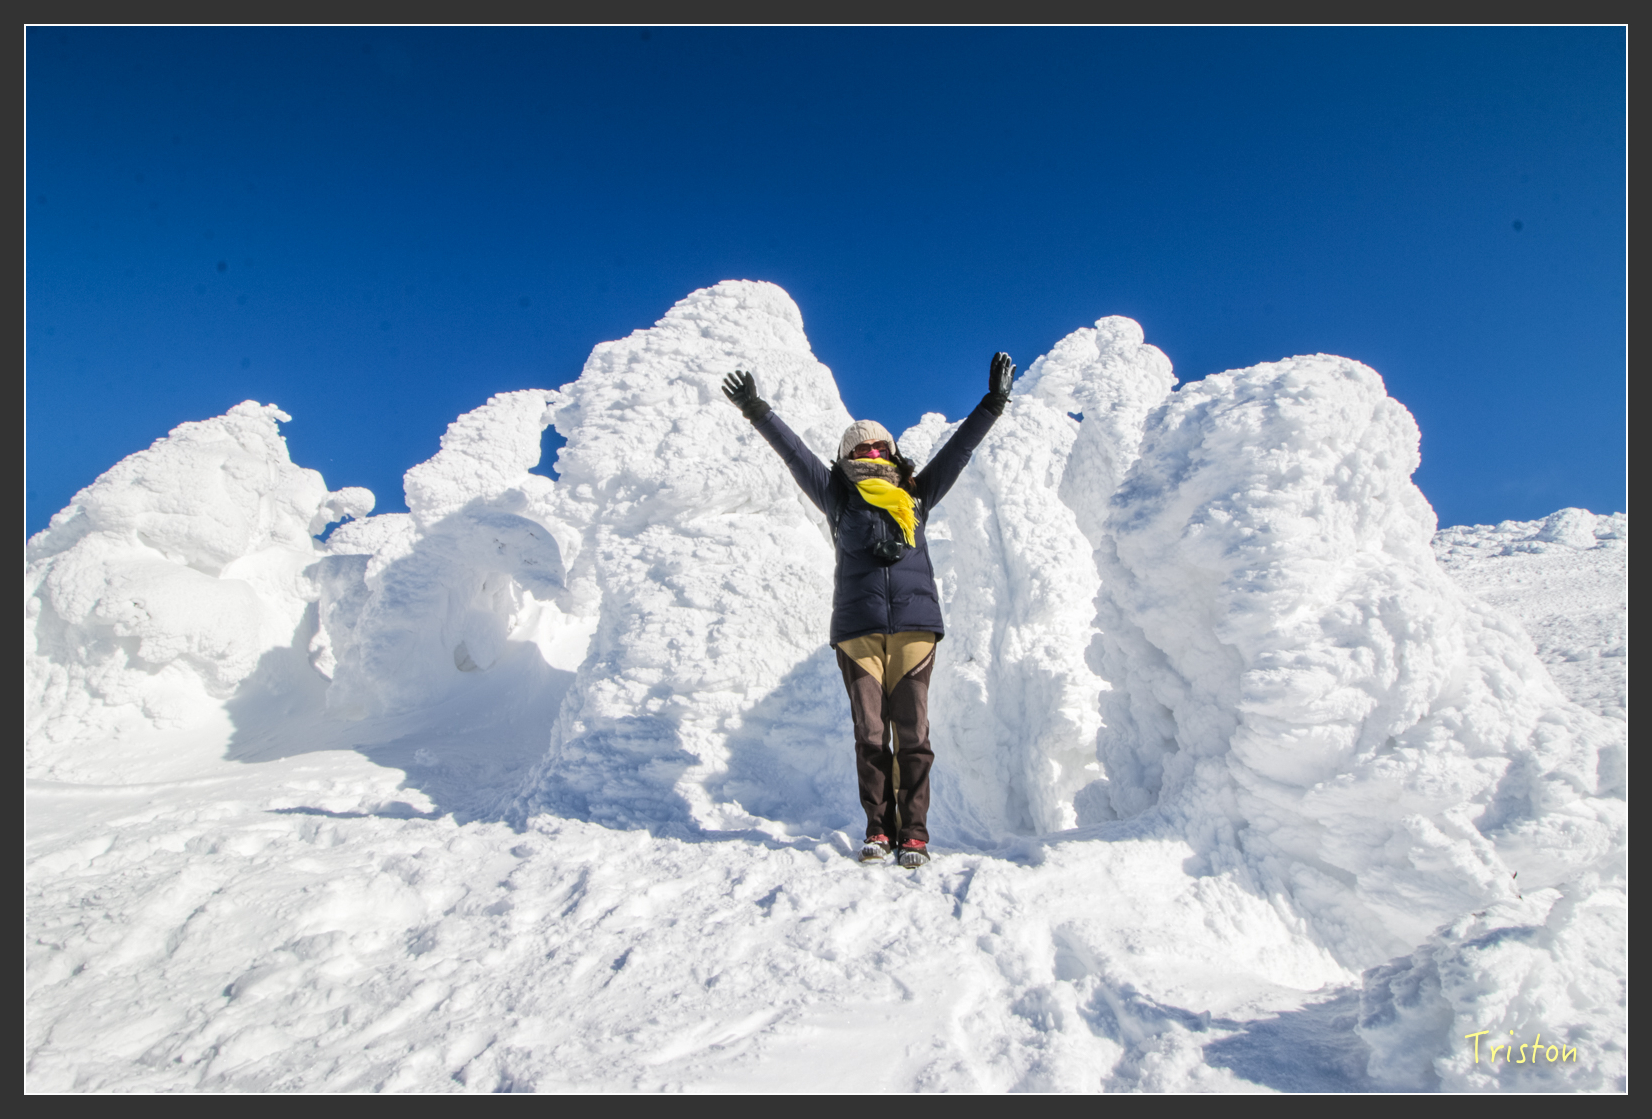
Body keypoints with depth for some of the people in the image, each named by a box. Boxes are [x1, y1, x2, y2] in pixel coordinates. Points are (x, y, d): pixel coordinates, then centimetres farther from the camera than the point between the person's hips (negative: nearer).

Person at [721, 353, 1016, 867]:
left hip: (914, 626, 0)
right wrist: (757, 411, 9)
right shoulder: (840, 498, 16)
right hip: (857, 630, 0)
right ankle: (879, 829, 10)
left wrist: (993, 402, 20)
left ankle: (913, 833, 4)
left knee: (912, 733, -2)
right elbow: (795, 452, 13)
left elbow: (959, 447, 21)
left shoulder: (917, 495, 19)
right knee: (870, 734, 1)